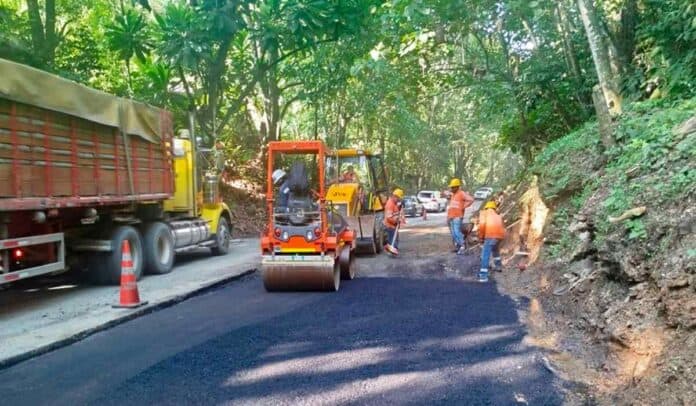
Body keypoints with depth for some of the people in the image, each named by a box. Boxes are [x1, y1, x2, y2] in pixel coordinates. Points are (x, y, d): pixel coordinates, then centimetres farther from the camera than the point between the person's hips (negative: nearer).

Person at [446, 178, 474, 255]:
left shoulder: (462, 193, -5)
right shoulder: (453, 195, 21)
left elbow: (471, 199, -15)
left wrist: (463, 206, -12)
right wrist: (448, 217, 21)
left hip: (457, 217, -9)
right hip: (451, 217, 9)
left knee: (457, 232, -16)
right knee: (453, 233, 9)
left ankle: (463, 246, -9)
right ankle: (457, 246, 18)